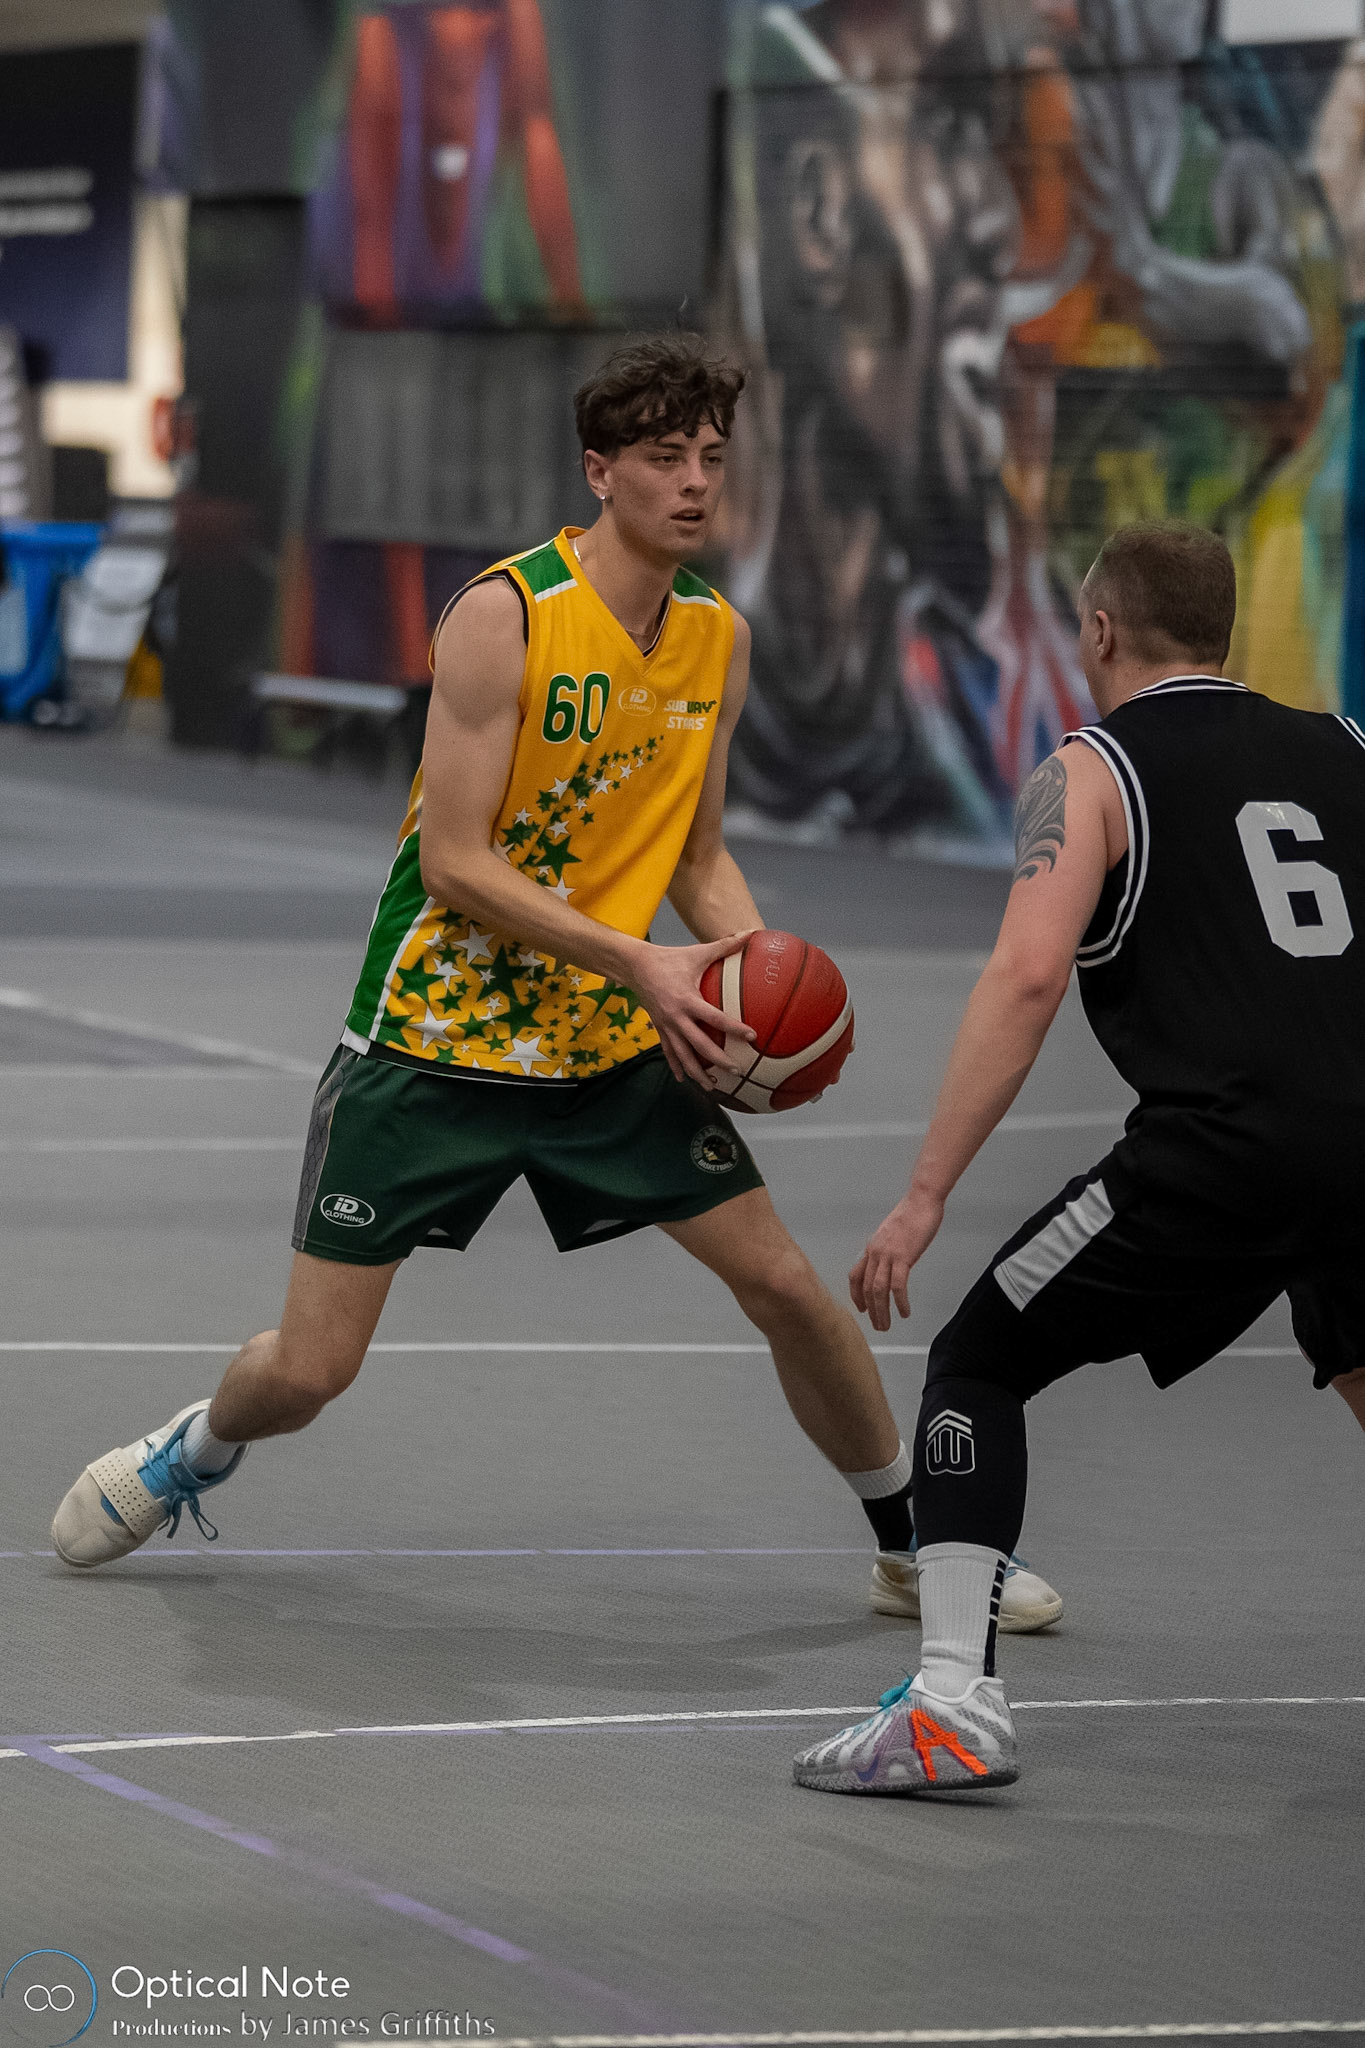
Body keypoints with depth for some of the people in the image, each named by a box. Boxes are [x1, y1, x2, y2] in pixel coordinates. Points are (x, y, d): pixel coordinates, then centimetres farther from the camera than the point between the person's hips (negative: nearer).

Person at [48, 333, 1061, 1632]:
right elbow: (453, 859, -20)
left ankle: (914, 1548, 18)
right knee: (307, 1371, -3)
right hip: (434, 1036, -5)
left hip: (617, 1042, 5)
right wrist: (638, 962, -26)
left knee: (787, 1288, -1)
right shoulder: (504, 614, -18)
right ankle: (196, 1452, 32)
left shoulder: (718, 635, 2)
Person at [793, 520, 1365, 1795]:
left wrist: (925, 1194, -10)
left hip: (1220, 1142, -5)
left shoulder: (1092, 774, 6)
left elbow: (1027, 978, -8)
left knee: (977, 1366, 10)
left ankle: (954, 1702, -3)